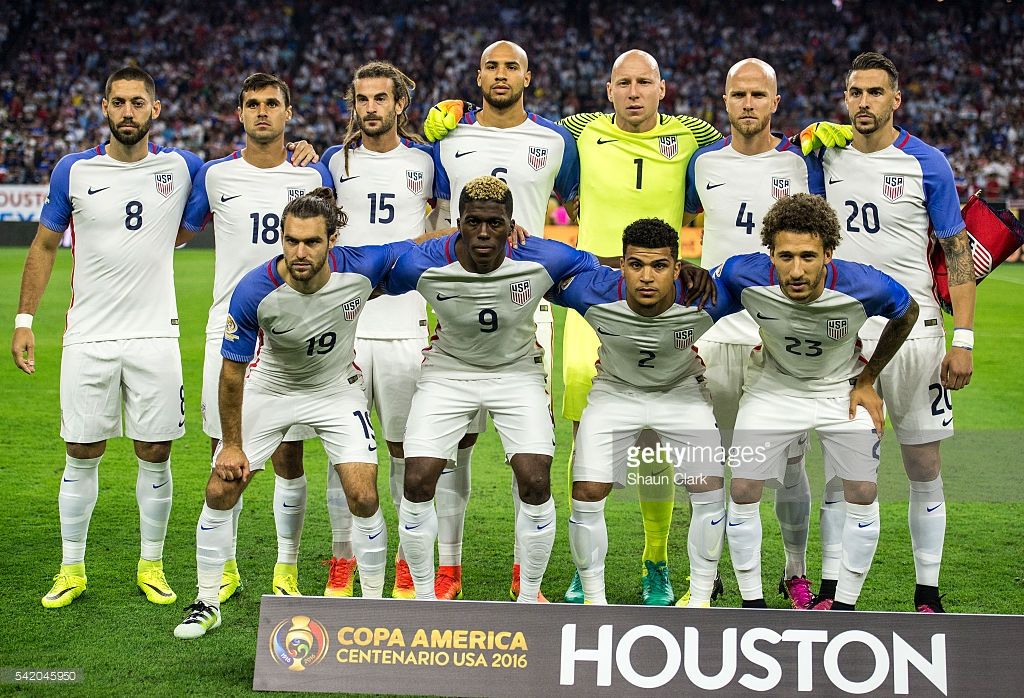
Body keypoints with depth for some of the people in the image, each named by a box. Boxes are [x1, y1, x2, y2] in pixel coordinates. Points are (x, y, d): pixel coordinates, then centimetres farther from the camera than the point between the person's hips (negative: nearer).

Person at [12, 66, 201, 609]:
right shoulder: (74, 171, 1)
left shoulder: (181, 168, 1)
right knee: (82, 456, 5)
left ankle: (151, 566, 19)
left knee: (155, 456, 5)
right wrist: (23, 320, 4)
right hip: (88, 337, 0)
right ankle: (72, 569, 16)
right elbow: (44, 246, 9)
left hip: (155, 335, 0)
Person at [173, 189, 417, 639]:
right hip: (268, 388, 0)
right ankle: (207, 603, 17)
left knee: (363, 497, -10)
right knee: (220, 491, -2)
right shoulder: (253, 292, -31)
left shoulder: (361, 268, -28)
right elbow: (232, 370, -17)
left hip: (338, 390, 0)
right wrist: (232, 444, -11)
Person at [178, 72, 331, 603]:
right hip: (229, 332, 1)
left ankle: (287, 569, 14)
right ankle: (226, 567, 17)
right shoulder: (215, 175, 4)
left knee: (288, 457, 2)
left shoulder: (314, 175, 3)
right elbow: (179, 232, 18)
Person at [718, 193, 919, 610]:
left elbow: (907, 313, -8)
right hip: (773, 385, 1)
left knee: (862, 494, -6)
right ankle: (752, 603, 12)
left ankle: (845, 606, 12)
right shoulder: (742, 275, -32)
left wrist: (867, 380, -4)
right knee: (743, 491, -5)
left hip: (843, 387, 0)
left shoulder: (864, 286, -32)